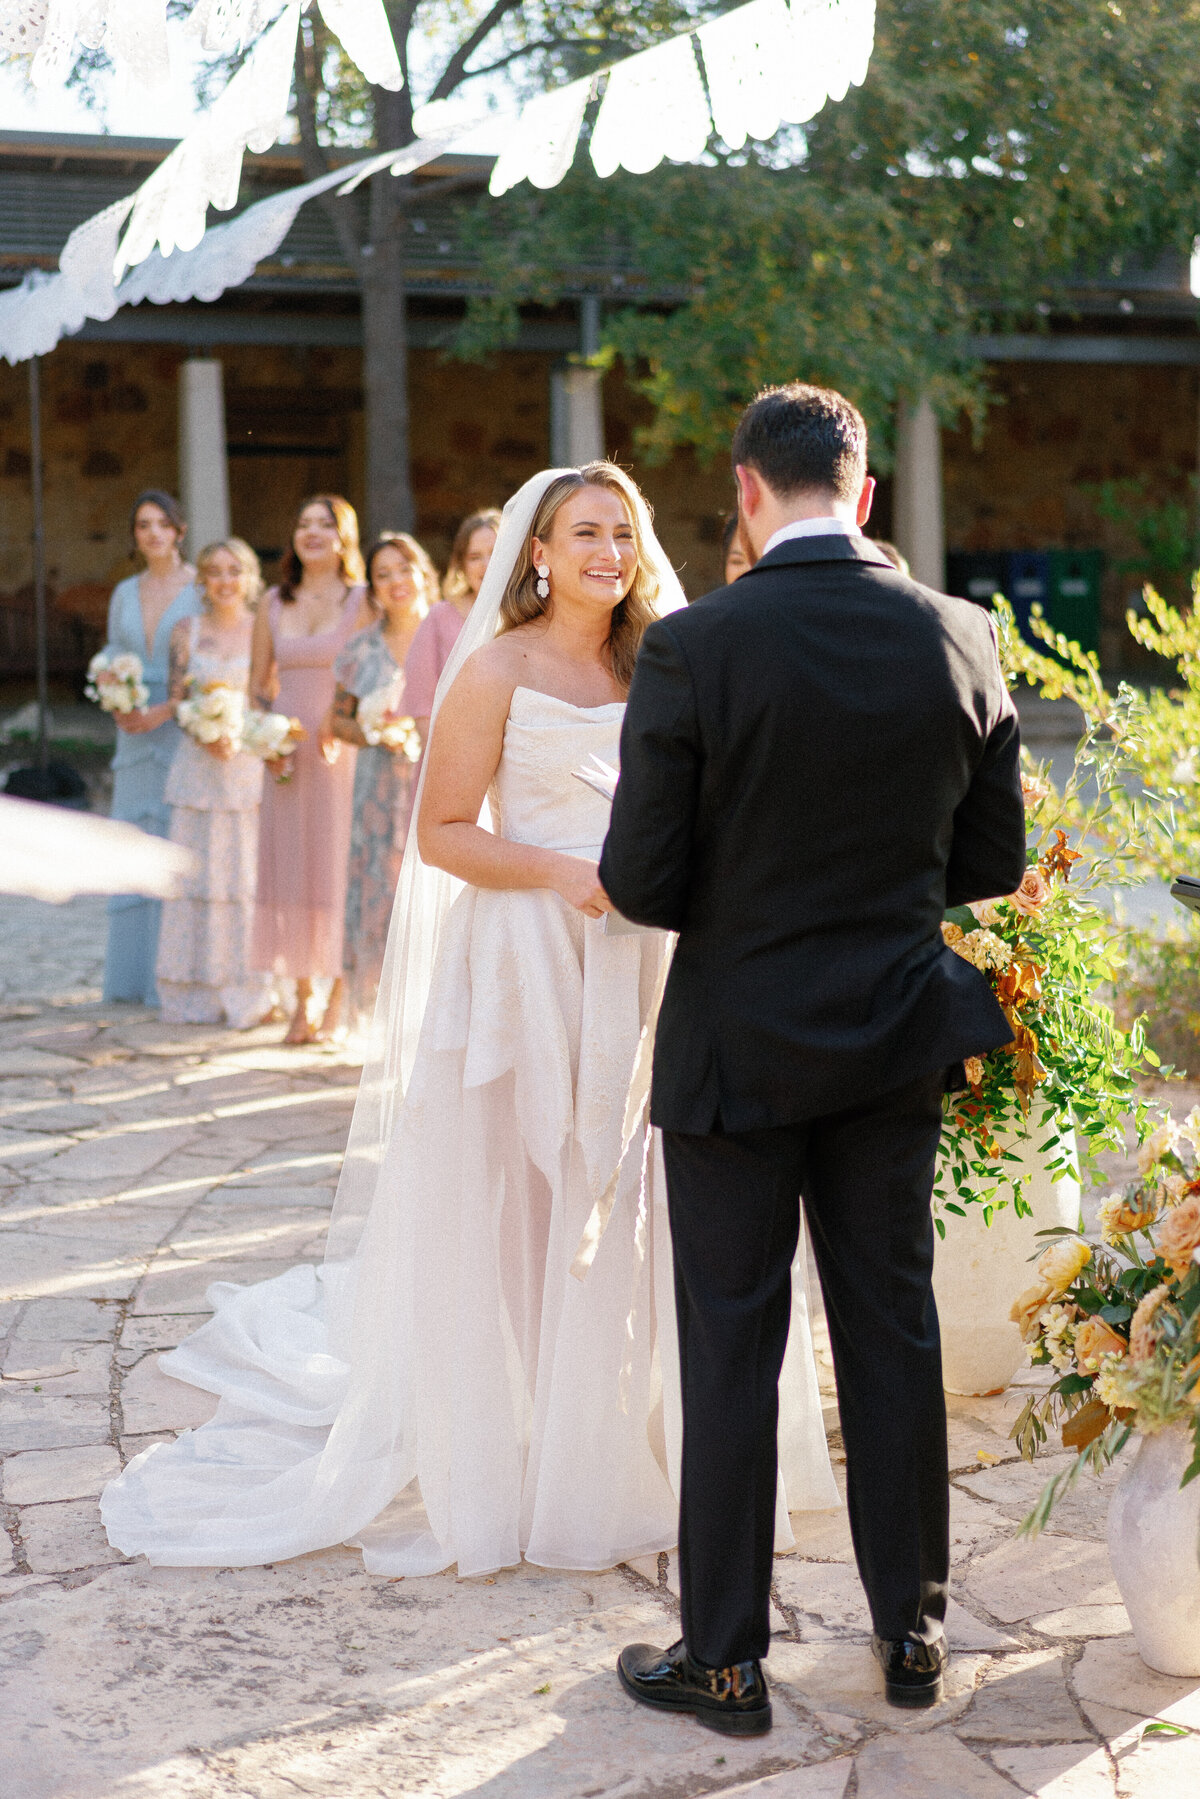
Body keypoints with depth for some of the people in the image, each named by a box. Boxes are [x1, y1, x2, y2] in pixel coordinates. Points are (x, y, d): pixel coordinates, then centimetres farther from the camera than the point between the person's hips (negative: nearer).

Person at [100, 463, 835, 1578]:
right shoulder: (497, 669, -5)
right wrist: (565, 874, -20)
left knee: (618, 1210, 8)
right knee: (512, 1213, 2)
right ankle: (500, 1466, 16)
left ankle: (609, 1452, 23)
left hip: (632, 968, 5)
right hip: (523, 963, -5)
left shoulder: (646, 668, 12)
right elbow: (440, 833, -9)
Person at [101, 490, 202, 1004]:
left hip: (186, 732, -5)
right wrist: (117, 706, -6)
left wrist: (164, 711, -16)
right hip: (136, 735, 5)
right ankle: (134, 975, 12)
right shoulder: (125, 593, 13)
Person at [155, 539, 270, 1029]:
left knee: (247, 873, -3)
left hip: (251, 764, -1)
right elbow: (177, 700, 4)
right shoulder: (187, 631, 8)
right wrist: (208, 734, -13)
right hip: (198, 764, 1)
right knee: (197, 872, 2)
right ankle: (196, 991, 9)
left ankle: (247, 990, 4)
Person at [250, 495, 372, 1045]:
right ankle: (302, 999, 10)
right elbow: (257, 684, 14)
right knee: (289, 868, 3)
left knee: (339, 868, -2)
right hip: (287, 756, 4)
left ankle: (340, 998, 6)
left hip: (344, 752, -4)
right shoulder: (274, 604, 10)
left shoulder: (362, 601, -2)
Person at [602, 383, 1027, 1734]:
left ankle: (725, 1658, 18)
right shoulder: (959, 638, -4)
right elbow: (992, 860, 3)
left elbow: (642, 885, -15)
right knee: (893, 1331, 15)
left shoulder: (692, 648, -16)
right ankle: (910, 1629, 27)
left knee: (731, 1352, 7)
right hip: (897, 1039, 4)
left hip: (737, 1045, -3)